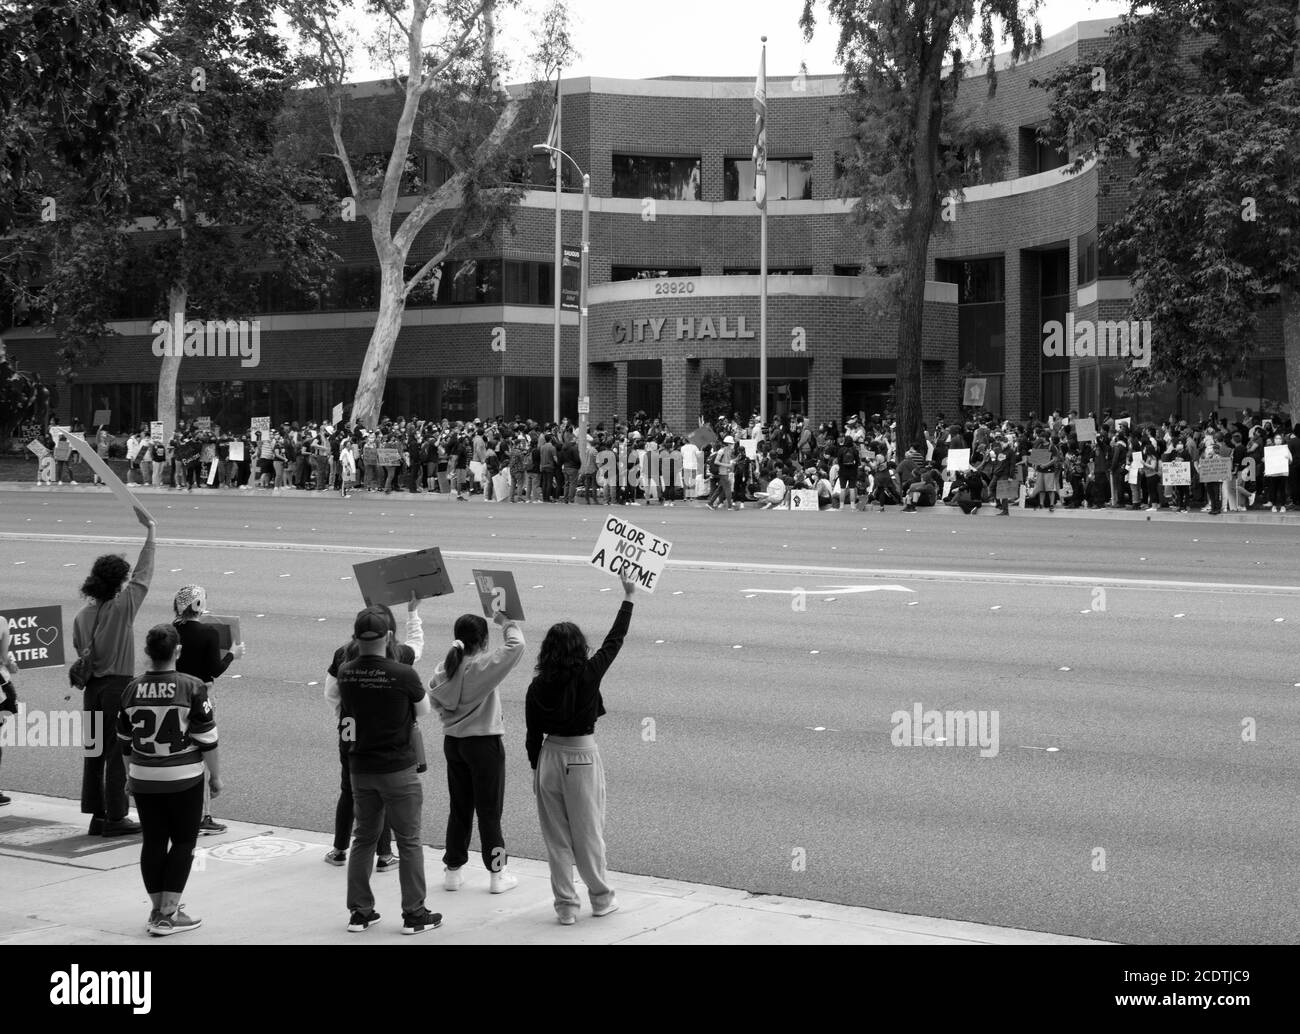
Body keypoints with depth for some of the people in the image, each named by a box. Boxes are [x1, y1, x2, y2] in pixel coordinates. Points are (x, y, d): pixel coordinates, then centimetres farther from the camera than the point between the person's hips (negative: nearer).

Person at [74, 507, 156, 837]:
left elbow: (81, 654, 10)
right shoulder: (123, 606, -12)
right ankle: (115, 818, 4)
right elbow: (143, 574, -6)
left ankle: (96, 815, 16)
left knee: (94, 751, 10)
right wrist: (150, 532, 1)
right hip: (119, 686, -6)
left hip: (92, 687, 6)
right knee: (117, 753, 0)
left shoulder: (81, 615, 3)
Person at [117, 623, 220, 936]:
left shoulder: (132, 690, -1)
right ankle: (168, 914, 1)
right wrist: (215, 775, 2)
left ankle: (158, 910, 18)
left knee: (153, 842, 12)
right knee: (183, 842, 6)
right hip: (184, 779, -4)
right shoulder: (191, 688, -12)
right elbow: (207, 739, -10)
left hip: (143, 778, 4)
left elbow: (125, 740, 9)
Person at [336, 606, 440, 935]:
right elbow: (424, 711, -3)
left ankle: (359, 912, 20)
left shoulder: (346, 674, -5)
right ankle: (414, 914, 11)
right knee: (408, 841, 6)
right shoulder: (403, 674, -18)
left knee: (364, 838, 16)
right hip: (398, 769, -5)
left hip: (360, 768, 5)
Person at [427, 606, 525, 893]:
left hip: (452, 742, 6)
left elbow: (434, 700, 9)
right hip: (484, 743, -5)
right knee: (489, 811, 4)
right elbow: (516, 645, -22)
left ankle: (453, 870, 22)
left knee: (459, 808, 16)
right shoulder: (483, 667, -20)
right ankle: (498, 874, 12)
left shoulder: (444, 669, -2)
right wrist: (506, 622, -7)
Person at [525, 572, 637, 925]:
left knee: (556, 837, 11)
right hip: (582, 757, -2)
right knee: (589, 832, 10)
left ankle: (565, 905, 16)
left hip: (549, 756, 2)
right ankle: (601, 898, 23)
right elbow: (615, 640, -2)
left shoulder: (538, 686, -6)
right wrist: (628, 598, 7)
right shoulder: (587, 675, -13)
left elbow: (533, 734, 1)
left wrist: (536, 769, 13)